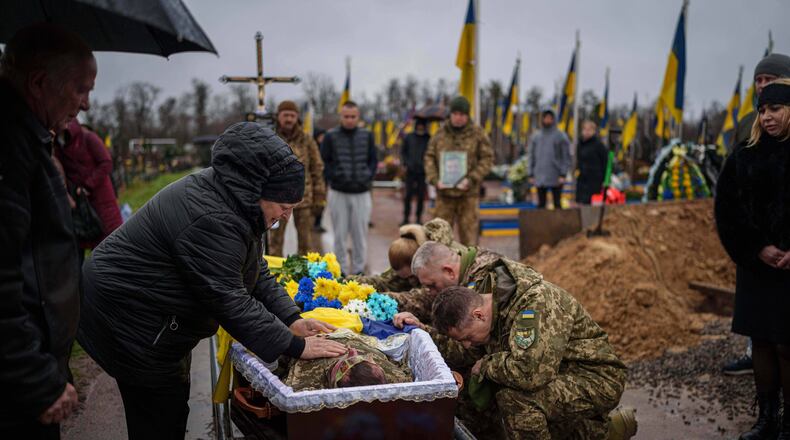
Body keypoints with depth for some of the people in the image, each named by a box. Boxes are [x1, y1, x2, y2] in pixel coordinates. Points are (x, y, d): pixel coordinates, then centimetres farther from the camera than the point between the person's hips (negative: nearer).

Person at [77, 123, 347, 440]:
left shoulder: (231, 201, 2)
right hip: (126, 321, -10)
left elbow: (257, 273, 6)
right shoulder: (210, 219, -31)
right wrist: (295, 347, -25)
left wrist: (292, 320, -6)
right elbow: (229, 301, -30)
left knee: (172, 407, 19)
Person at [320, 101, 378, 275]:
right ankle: (342, 269, 15)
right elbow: (323, 161, 3)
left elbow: (373, 160, 12)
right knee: (340, 234, 5)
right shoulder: (331, 136, 0)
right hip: (338, 193, -1)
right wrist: (334, 177, -9)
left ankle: (358, 269, 17)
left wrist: (368, 177, -1)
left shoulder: (367, 136, 6)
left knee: (360, 234, 6)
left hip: (362, 193, 1)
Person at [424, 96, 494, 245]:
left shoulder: (478, 134, 0)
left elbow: (487, 159, -2)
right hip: (444, 193, 2)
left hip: (468, 194, -2)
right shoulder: (440, 134, 6)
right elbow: (429, 158, 9)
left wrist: (471, 179, -13)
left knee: (469, 233, 1)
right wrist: (435, 179, -7)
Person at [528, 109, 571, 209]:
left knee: (557, 204, 2)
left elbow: (566, 157, -3)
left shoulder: (561, 136, 0)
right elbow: (532, 157, 12)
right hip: (540, 178, 3)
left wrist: (563, 174, -11)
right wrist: (531, 175, 6)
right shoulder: (535, 137, 10)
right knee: (541, 204, 7)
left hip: (556, 178, -3)